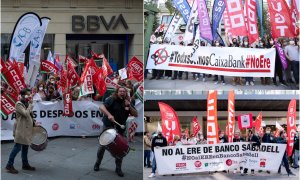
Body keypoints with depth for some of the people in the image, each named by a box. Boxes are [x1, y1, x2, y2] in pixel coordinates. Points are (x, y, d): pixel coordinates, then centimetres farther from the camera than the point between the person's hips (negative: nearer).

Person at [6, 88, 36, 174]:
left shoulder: (27, 103, 14)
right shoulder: (18, 104, -12)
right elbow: (26, 114, -24)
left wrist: (33, 123, 11)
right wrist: (30, 104, -17)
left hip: (27, 129, 9)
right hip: (21, 129, -9)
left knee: (25, 147, 14)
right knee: (17, 147, -8)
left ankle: (25, 164, 23)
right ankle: (9, 165, -1)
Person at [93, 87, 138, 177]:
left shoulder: (128, 102, 2)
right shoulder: (111, 99, -11)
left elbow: (136, 115, -2)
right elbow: (101, 107, -25)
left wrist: (129, 106, -17)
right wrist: (109, 115, -41)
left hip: (120, 129, 3)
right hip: (108, 126, -3)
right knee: (102, 146, 8)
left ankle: (118, 168, 16)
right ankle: (97, 163, 28)